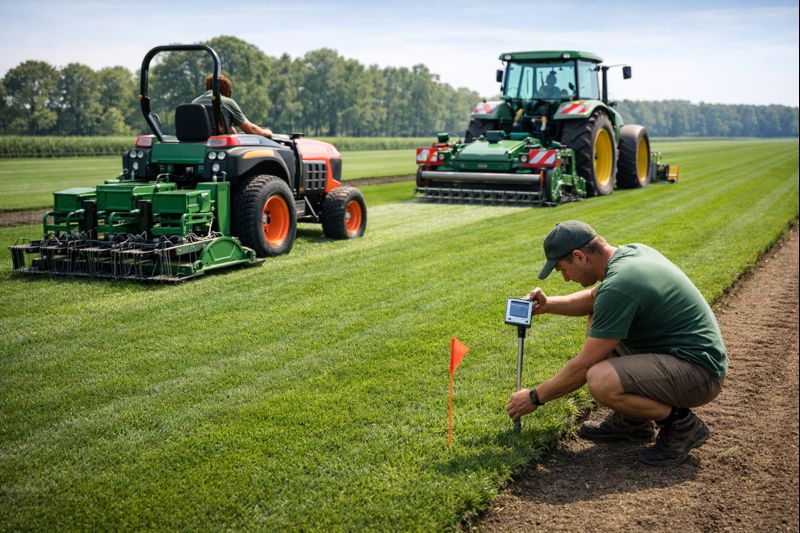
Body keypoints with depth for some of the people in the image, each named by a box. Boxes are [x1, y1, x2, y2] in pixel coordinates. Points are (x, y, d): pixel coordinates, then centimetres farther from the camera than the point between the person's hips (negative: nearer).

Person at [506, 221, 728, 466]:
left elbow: (584, 365, -18)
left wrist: (535, 397, -6)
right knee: (597, 321, 17)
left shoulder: (618, 285, -25)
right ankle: (632, 419, 16)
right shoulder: (631, 251, 4)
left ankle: (682, 424, -5)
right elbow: (594, 298, 25)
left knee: (600, 381, -31)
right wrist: (548, 305, 9)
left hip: (699, 370, -10)